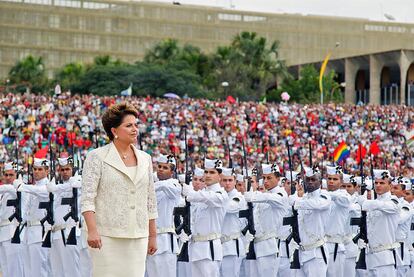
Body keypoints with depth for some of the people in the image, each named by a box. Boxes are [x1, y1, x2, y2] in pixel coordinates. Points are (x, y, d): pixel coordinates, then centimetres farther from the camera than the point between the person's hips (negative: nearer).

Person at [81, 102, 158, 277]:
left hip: (137, 236, 4)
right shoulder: (97, 157, -2)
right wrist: (92, 230, -20)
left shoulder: (145, 159, 13)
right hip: (107, 235, -4)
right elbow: (87, 198, -9)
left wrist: (153, 235, 15)